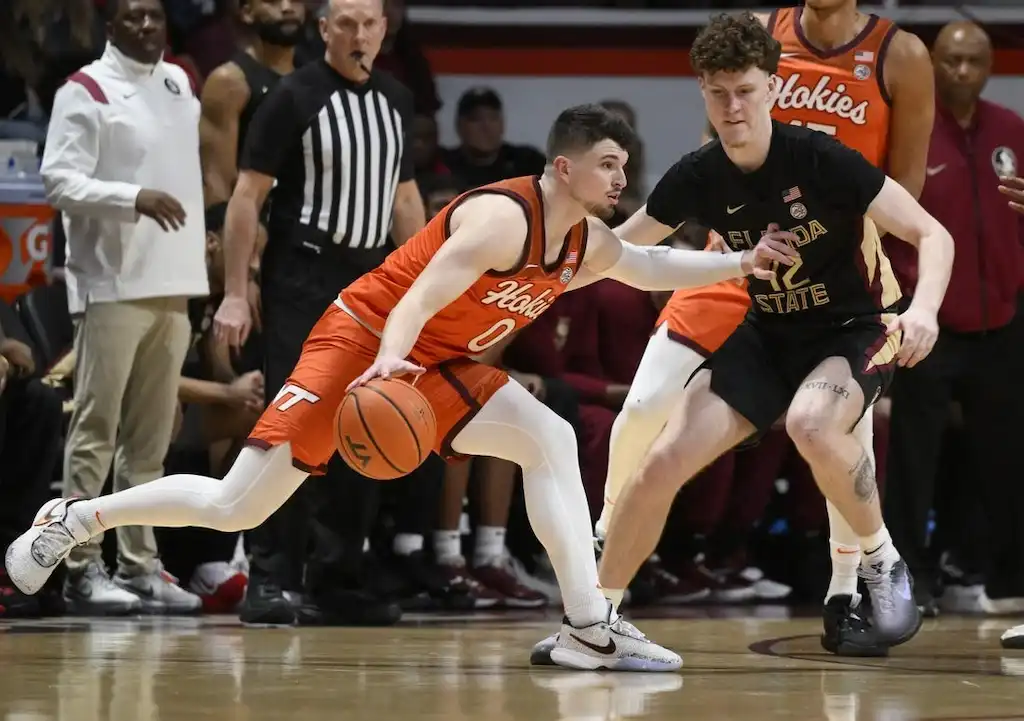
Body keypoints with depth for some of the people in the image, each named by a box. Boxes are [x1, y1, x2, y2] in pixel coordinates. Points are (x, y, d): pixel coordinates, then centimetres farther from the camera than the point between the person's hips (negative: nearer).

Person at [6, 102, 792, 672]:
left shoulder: (588, 244, 3)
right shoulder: (501, 217, -24)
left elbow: (648, 264, 23)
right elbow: (419, 299, -33)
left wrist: (741, 263, 12)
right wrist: (388, 362, -50)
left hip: (436, 363, 8)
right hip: (362, 342, -8)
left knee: (551, 440, -9)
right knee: (235, 507, -11)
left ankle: (590, 628, -14)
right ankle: (75, 519, 9)